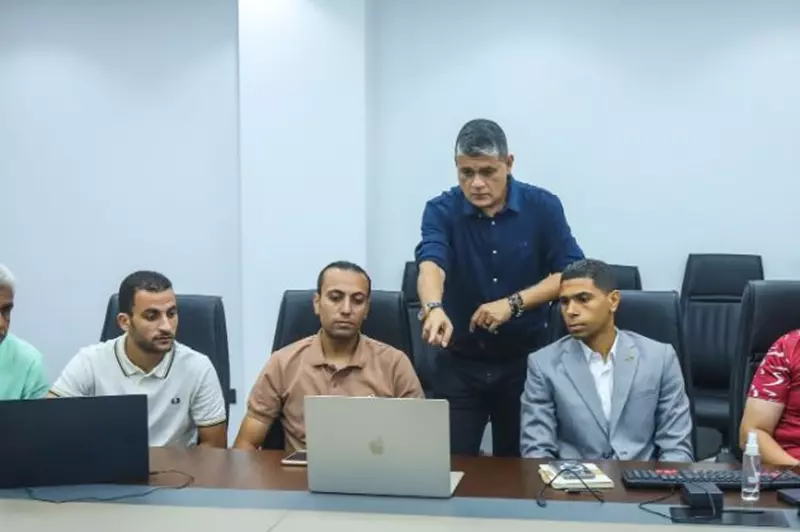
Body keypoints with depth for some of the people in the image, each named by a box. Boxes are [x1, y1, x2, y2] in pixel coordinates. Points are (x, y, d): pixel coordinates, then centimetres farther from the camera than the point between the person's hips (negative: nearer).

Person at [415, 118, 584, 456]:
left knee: (520, 464, 12)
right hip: (459, 361, 0)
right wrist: (434, 308, -48)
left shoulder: (543, 207, -6)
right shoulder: (442, 211, -8)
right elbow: (431, 263, -27)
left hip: (525, 358, 1)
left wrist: (513, 303, -21)